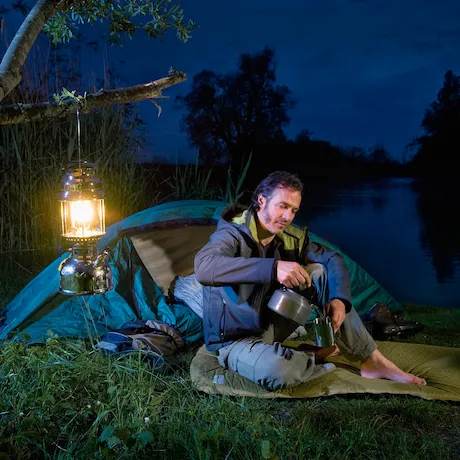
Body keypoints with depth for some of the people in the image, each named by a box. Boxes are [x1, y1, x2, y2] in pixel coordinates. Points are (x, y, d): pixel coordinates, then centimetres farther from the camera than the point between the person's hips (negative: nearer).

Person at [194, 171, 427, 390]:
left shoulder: (290, 237, -4)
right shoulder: (231, 235, -24)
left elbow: (334, 259, 2)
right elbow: (203, 267, -45)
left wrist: (340, 299, -19)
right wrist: (273, 268, -54)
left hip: (272, 323, 7)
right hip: (235, 340, -6)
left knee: (320, 273, -10)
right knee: (276, 370, -40)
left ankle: (372, 361, -5)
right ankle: (318, 358, -4)